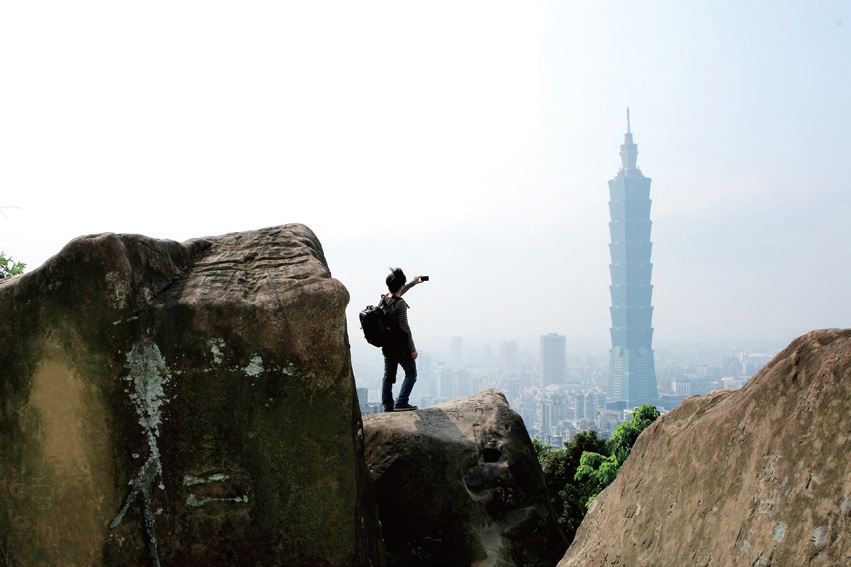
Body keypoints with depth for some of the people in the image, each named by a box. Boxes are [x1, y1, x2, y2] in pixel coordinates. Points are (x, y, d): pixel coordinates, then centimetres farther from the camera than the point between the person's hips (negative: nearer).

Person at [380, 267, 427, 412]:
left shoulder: (383, 300, 4)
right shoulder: (400, 304, -18)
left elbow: (396, 294, 28)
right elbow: (404, 328, -19)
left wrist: (413, 283, 37)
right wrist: (412, 349, -12)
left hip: (386, 346, 7)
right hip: (400, 346, -7)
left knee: (388, 377, 12)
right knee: (411, 373, 5)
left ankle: (387, 407, 12)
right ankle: (401, 403, -7)